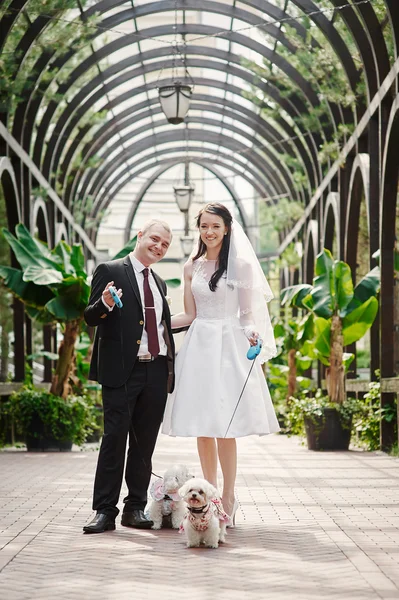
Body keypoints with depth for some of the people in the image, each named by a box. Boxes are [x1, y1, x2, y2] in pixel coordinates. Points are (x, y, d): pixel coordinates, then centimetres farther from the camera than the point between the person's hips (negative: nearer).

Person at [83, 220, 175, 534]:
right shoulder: (110, 271, 1)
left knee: (145, 442, 7)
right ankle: (105, 510, -5)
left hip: (157, 369, 6)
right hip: (122, 369, -6)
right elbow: (91, 317, -5)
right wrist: (104, 304, -25)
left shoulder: (159, 282, 20)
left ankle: (136, 508, 13)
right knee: (115, 437, -7)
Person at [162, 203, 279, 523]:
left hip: (229, 346, -4)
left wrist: (251, 332, -18)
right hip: (199, 345, 4)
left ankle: (228, 499, -2)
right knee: (202, 426, 4)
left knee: (225, 427, -8)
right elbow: (189, 315, 13)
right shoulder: (192, 267, 11)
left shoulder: (241, 265, 1)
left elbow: (247, 313, 2)